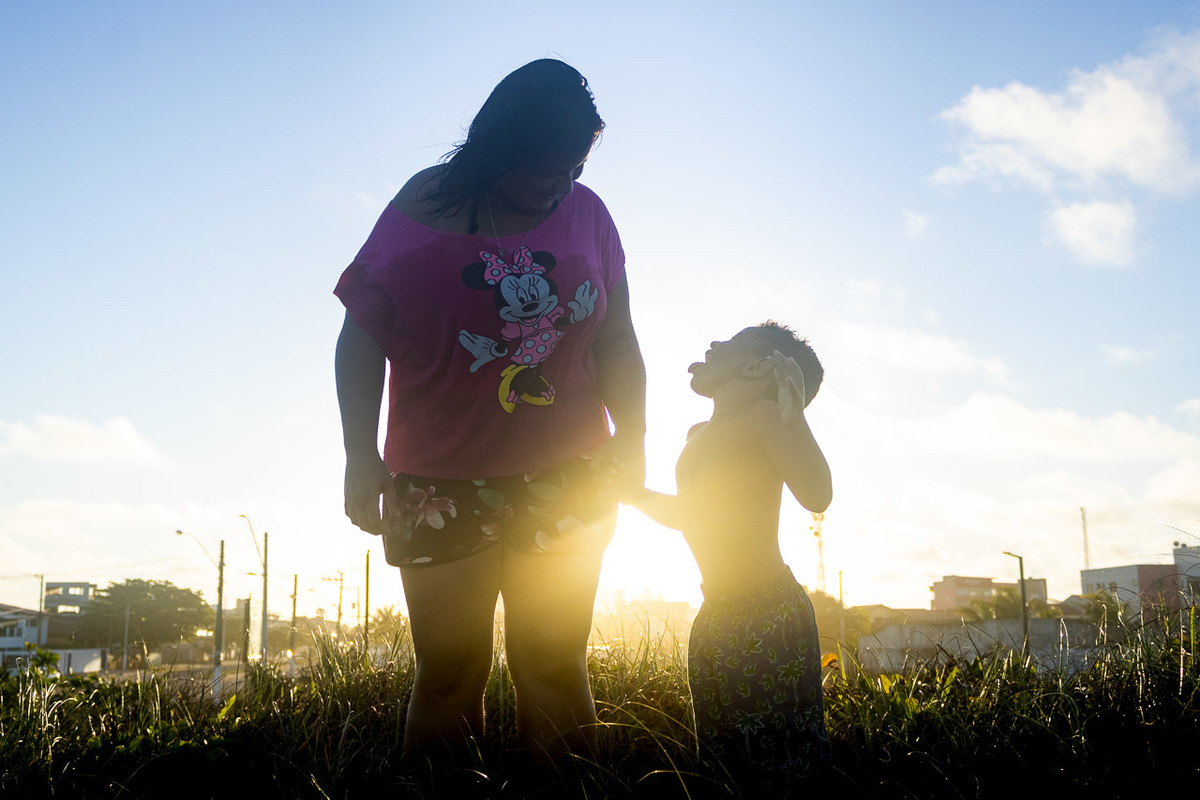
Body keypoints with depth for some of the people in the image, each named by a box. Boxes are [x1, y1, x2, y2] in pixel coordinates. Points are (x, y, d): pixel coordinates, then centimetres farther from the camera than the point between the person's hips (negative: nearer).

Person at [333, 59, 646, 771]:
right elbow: (364, 334, -1)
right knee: (450, 672, 0)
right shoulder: (428, 207, -1)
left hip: (564, 483, 2)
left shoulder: (587, 212, 6)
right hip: (439, 490, -1)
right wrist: (362, 456, -8)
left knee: (555, 667, 3)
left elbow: (616, 344, 11)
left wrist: (632, 441, 2)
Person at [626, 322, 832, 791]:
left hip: (769, 616, -8)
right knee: (724, 759, 14)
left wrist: (792, 409, -29)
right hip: (715, 619, 9)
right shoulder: (700, 435, 16)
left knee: (776, 769, -6)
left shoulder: (763, 415, -8)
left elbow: (816, 495, -23)